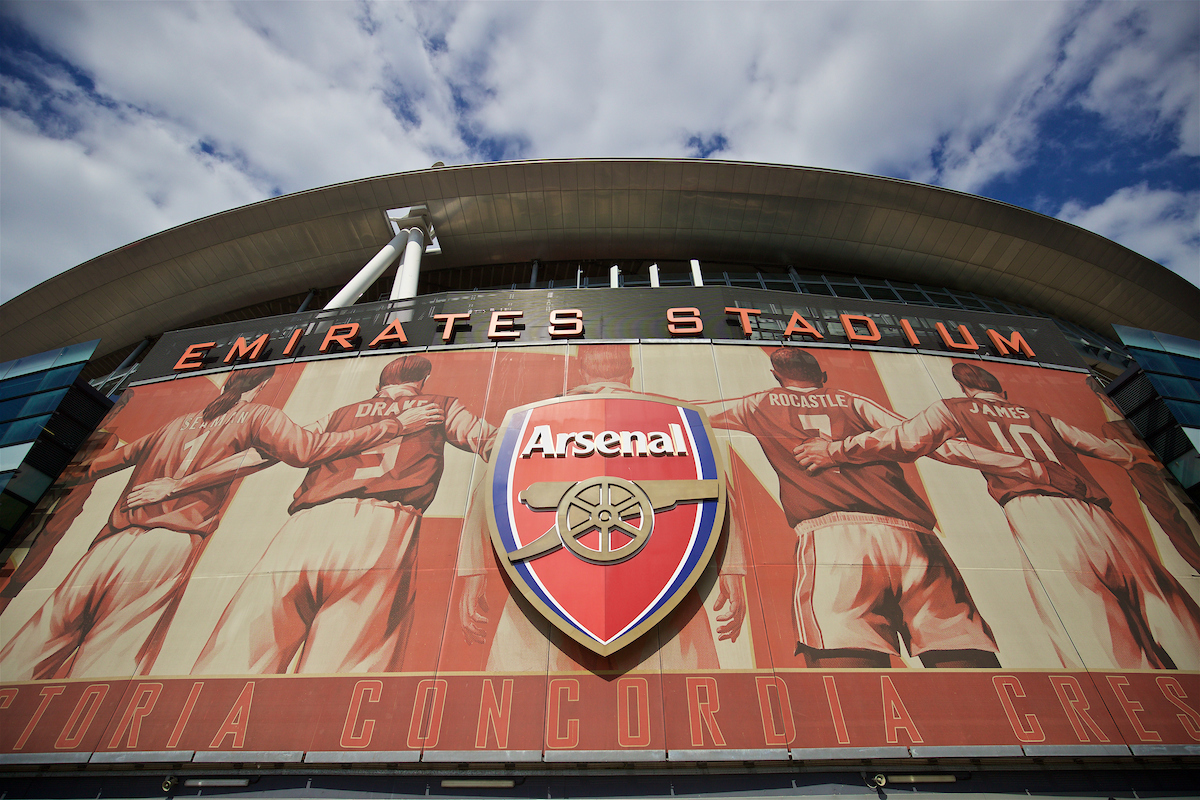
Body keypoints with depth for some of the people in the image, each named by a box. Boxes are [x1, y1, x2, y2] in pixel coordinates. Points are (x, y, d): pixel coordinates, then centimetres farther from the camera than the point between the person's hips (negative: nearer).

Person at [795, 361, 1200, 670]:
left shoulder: (954, 408, 17)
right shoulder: (1038, 414, 31)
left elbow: (906, 438, 2)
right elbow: (1098, 445, 46)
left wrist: (837, 449, 1)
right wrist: (1132, 454, 67)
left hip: (1036, 509, -5)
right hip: (1097, 514, 5)